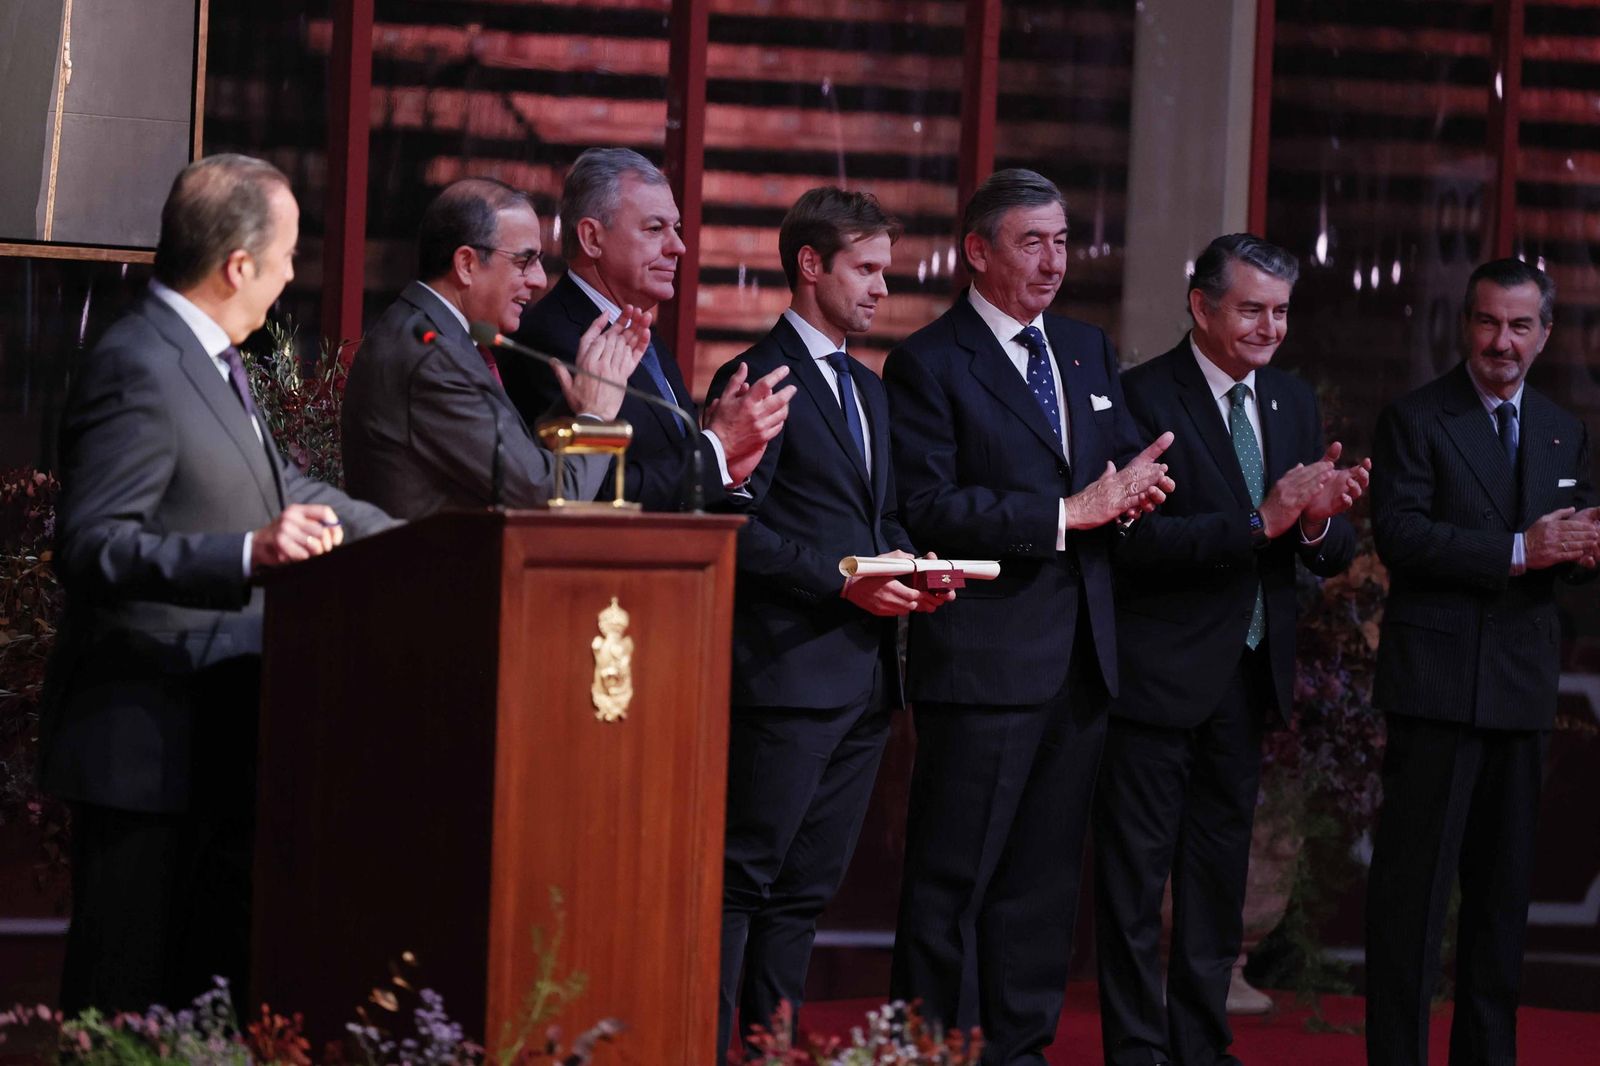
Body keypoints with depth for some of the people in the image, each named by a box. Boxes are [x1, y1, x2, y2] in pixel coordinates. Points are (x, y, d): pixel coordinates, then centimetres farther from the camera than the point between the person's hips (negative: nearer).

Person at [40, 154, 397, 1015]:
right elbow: (91, 547, -26)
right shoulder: (136, 370, -18)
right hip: (145, 741, -10)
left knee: (212, 978, 15)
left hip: (215, 733, 10)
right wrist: (249, 554, -36)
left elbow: (277, 487, 25)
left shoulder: (212, 361, 13)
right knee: (129, 998, -4)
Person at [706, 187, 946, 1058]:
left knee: (809, 886, 10)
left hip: (864, 675, 9)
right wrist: (841, 580, -18)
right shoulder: (759, 380, -7)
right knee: (743, 878, -7)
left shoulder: (867, 389, 20)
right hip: (789, 668, -9)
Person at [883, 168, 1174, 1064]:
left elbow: (1130, 468, 20)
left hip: (1083, 655, 7)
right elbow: (928, 510, -15)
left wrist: (1129, 493, -6)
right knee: (954, 880, -2)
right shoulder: (930, 364, -6)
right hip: (984, 656, -7)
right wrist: (1071, 511, -18)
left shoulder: (1090, 351, 16)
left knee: (1045, 876, 11)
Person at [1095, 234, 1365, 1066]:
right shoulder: (1143, 397, -11)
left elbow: (1332, 558, 7)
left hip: (1248, 676, 7)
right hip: (1157, 676, -7)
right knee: (1136, 873, 1)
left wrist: (1320, 522, -16)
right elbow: (1138, 538, -23)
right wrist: (1259, 521, -28)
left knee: (1219, 872, 14)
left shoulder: (1293, 403, 9)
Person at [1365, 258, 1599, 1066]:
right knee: (1414, 882, -4)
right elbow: (1400, 536, -15)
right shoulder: (1415, 420, -4)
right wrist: (1516, 552, -22)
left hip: (1523, 687, 6)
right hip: (1438, 683, -6)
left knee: (1503, 885, 11)